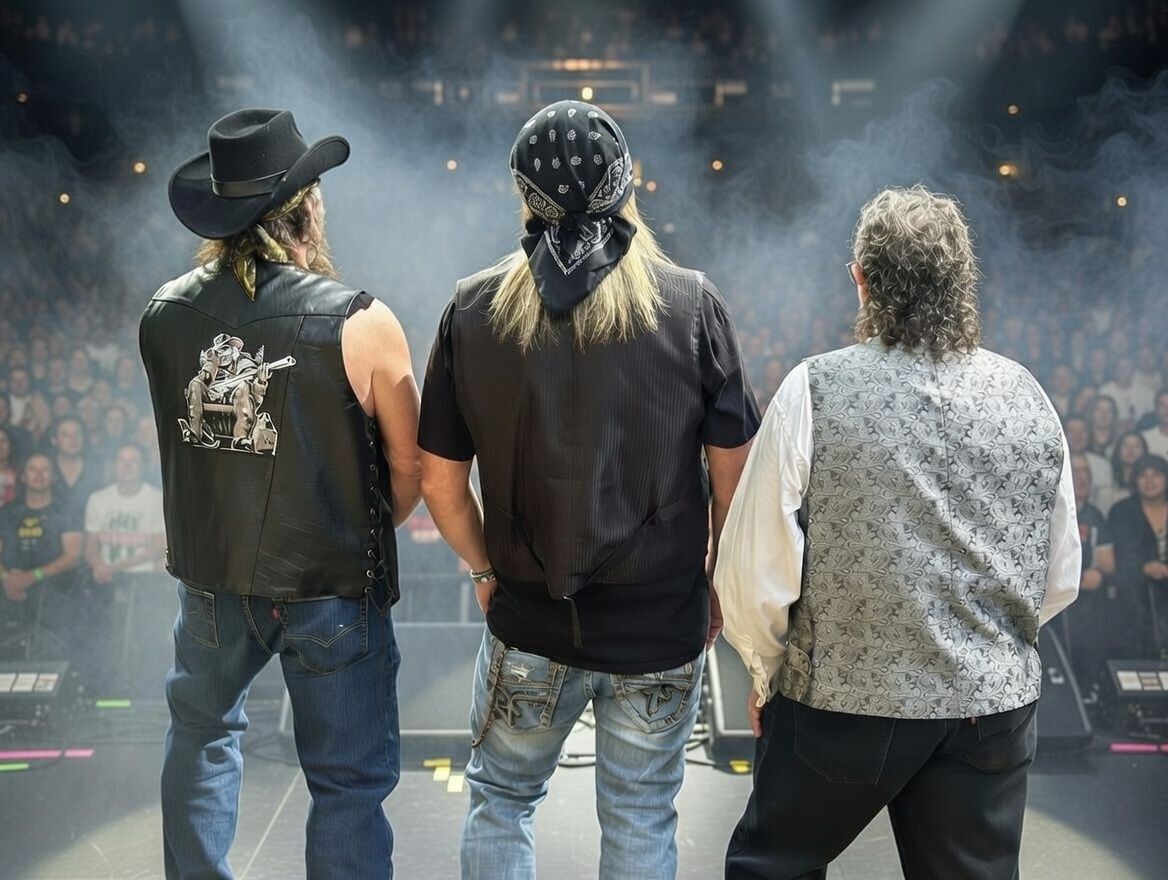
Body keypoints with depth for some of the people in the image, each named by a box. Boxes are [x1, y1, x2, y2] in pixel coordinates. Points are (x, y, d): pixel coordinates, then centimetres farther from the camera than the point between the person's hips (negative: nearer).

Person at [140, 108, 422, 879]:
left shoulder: (165, 313, -7)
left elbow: (183, 438, 7)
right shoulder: (361, 324, -18)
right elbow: (410, 466, -9)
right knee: (349, 783, 10)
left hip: (210, 577, 4)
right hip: (331, 586, -4)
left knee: (202, 736, 27)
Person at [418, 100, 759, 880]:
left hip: (530, 621, 1)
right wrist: (720, 581, 11)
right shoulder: (692, 305, -10)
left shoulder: (474, 310, -8)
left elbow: (440, 482, -2)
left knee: (500, 801, 24)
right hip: (662, 626, 0)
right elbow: (734, 476, -5)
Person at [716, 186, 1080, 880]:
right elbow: (1061, 577, 7)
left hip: (843, 700, -3)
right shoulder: (1026, 397, -2)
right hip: (996, 705, 4)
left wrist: (766, 671, 6)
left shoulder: (816, 391, -14)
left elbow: (755, 574, -12)